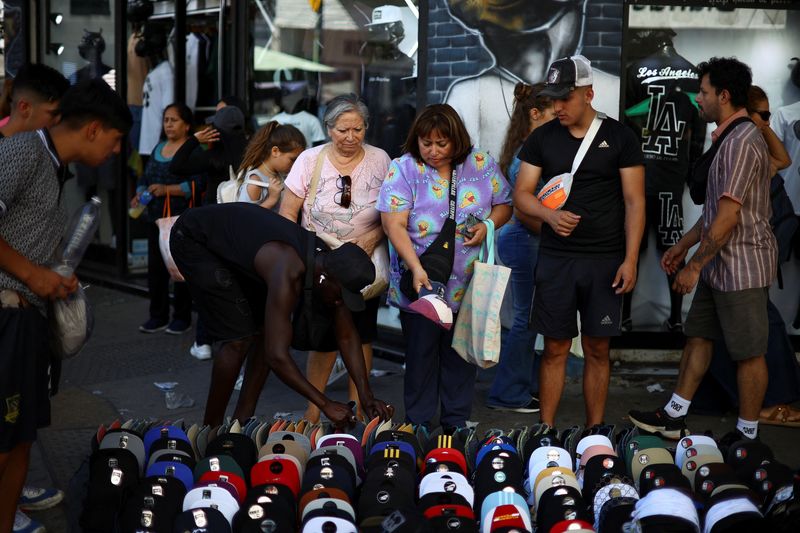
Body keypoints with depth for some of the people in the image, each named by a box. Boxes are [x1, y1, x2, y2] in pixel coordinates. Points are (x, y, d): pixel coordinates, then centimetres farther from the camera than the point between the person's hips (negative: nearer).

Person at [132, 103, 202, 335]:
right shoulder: (159, 148, 17)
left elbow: (197, 184, -17)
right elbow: (145, 178, 20)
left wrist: (167, 189, -23)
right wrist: (140, 194, 0)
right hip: (156, 218, 7)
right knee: (155, 267, 8)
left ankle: (182, 317, 9)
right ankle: (158, 316, 17)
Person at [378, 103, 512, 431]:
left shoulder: (481, 165, 3)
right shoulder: (403, 169, -6)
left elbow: (503, 204, 12)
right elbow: (394, 224, -14)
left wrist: (488, 225, -10)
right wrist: (416, 268, -25)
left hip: (469, 286, 2)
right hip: (421, 282, -2)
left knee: (461, 354, 10)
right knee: (421, 353, 5)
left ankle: (457, 423, 22)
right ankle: (419, 425, 17)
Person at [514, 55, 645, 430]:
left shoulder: (620, 138, 0)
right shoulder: (542, 138, 5)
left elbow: (634, 201, -1)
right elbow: (521, 193, 4)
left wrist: (630, 259, -9)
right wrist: (550, 216, -17)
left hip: (605, 260, -1)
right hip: (555, 258, 1)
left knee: (597, 350, 5)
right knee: (555, 349, 4)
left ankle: (595, 427, 15)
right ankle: (546, 425, 12)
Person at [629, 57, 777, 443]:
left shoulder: (742, 142, -19)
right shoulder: (730, 138, 13)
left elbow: (728, 217, -22)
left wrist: (694, 266, -17)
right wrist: (683, 246, 21)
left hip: (742, 266, -10)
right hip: (720, 266, 10)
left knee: (748, 352, 1)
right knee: (698, 337, 13)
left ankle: (747, 435, 12)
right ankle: (674, 417, 21)